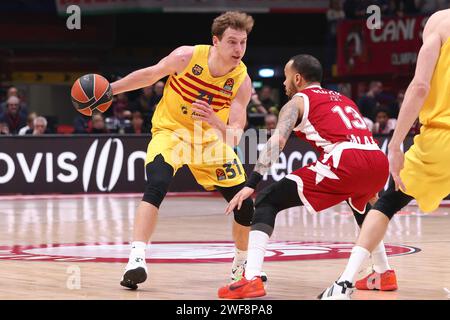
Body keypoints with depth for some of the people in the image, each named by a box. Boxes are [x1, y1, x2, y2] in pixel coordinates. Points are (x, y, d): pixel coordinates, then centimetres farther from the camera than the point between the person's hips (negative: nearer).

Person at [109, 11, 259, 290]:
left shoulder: (242, 81, -20)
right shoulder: (187, 57, -23)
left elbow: (234, 137, -25)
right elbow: (149, 75, -4)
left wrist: (214, 122, -45)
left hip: (211, 138, 2)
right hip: (171, 131, -2)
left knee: (246, 205, -2)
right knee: (156, 186, -31)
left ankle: (243, 263, 25)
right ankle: (137, 259, -35)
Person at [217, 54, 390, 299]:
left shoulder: (297, 101, 16)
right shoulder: (344, 100, 35)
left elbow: (277, 140, -1)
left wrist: (251, 185, -7)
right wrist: (368, 188, 56)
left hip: (344, 163, -6)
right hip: (378, 162, 6)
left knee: (267, 201, 2)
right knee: (360, 204, 42)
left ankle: (252, 279, -14)